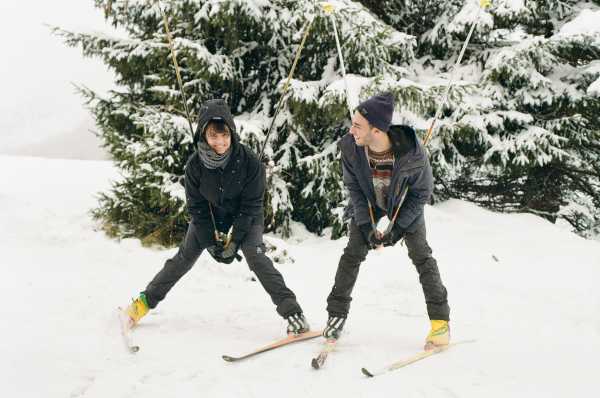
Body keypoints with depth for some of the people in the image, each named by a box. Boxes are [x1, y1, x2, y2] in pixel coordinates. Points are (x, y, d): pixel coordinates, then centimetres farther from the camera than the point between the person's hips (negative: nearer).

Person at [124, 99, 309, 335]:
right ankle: (146, 300, 20)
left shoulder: (249, 162, -30)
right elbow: (197, 208, -13)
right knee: (184, 257, 3)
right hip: (209, 215, 2)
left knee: (255, 256, -23)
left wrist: (235, 240, -22)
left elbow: (250, 205, -20)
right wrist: (211, 242, -16)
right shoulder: (195, 164, -23)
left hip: (246, 217, -2)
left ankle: (291, 311, -21)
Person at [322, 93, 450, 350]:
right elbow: (354, 188, -13)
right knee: (353, 253, -4)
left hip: (405, 205, -2)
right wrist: (366, 226, -20)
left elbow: (421, 192, -19)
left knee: (421, 255, -5)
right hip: (368, 204, 2)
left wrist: (397, 227, -22)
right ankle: (337, 313, 7)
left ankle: (440, 320, 4)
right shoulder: (350, 148, -29)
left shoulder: (412, 152, -36)